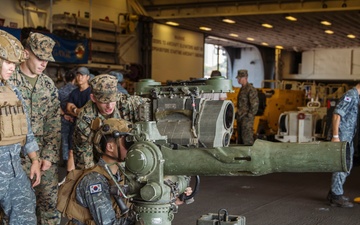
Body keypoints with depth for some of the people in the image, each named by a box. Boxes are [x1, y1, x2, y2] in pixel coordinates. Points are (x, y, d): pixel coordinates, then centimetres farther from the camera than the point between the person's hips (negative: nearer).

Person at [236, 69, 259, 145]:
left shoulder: (251, 89, -13)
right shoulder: (242, 89, 16)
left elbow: (255, 104, -17)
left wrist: (249, 116, -17)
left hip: (247, 119, -10)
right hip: (240, 118, 10)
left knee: (247, 139, -9)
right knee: (240, 139, 12)